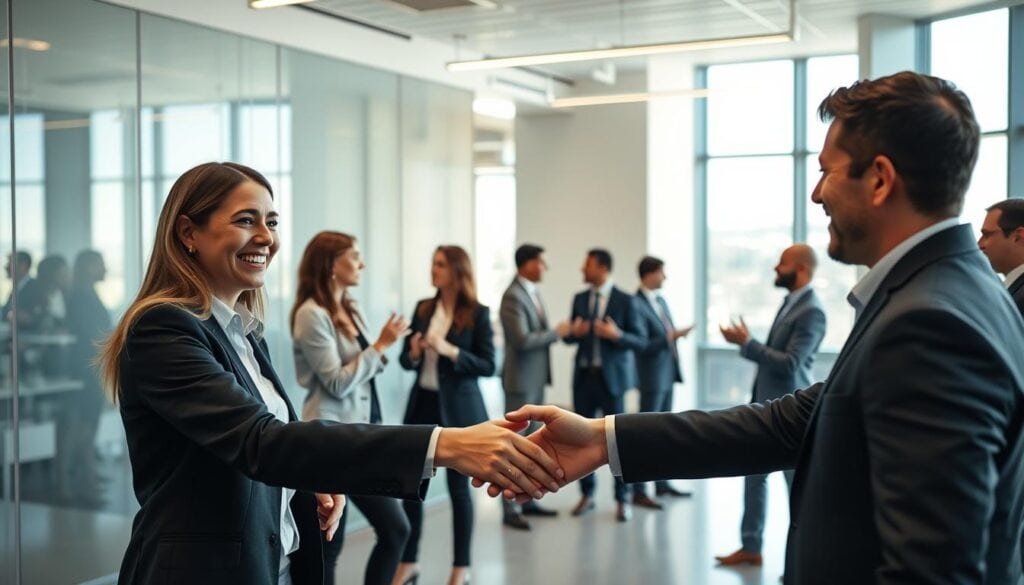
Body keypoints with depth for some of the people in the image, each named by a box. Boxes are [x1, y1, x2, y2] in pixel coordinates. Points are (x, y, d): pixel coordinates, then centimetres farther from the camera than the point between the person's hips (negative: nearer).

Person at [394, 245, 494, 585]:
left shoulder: (477, 313, -7)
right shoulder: (423, 309, 6)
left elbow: (488, 366, -10)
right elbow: (406, 360, 11)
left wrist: (450, 351, -21)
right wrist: (413, 353, -12)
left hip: (458, 408, -4)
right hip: (422, 404, 4)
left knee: (458, 487, 5)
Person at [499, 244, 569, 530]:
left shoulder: (533, 292, 11)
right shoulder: (513, 296, -17)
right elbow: (522, 340, -24)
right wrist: (556, 333, -14)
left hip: (536, 378, 9)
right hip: (521, 380, -9)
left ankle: (527, 501, 24)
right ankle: (510, 509, 4)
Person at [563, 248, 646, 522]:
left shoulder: (625, 300, -5)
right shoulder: (579, 299, 9)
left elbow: (641, 341, -6)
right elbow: (570, 337, 12)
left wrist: (617, 335, -23)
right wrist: (572, 332, -11)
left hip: (611, 377, -4)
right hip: (584, 375, 4)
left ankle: (622, 499, 13)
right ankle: (587, 494, 20)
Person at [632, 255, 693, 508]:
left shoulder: (660, 300, 11)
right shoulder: (636, 304, -16)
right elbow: (642, 346, -20)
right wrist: (670, 337, -26)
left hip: (668, 374, 9)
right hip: (652, 377, -9)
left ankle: (662, 483, 24)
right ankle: (638, 491, 2)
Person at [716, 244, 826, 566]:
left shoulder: (812, 311, -19)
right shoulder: (789, 302, 10)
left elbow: (790, 364, -24)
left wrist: (747, 343, -22)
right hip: (765, 406, 9)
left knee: (798, 484, 3)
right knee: (754, 476, 14)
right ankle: (750, 547, 25)